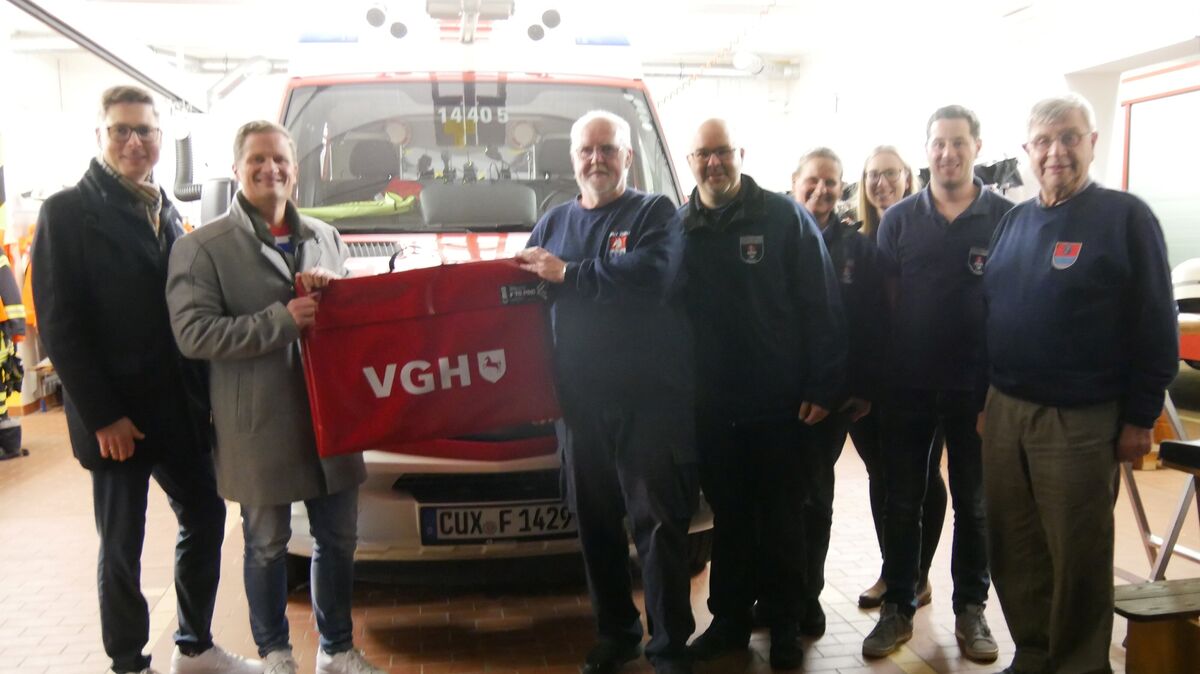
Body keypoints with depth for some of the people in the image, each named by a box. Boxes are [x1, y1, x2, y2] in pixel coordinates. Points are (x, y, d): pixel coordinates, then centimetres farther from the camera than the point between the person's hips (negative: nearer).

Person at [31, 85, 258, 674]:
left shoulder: (166, 211, 11)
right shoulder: (67, 212, -8)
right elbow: (59, 327, -11)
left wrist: (200, 395, 4)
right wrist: (103, 417, -15)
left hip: (180, 409, 6)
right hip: (117, 419, -6)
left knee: (205, 519, 13)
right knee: (122, 548, 6)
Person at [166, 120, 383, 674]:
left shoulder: (325, 237, 12)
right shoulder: (203, 247, -4)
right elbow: (193, 333, -14)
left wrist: (329, 293, -5)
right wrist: (281, 321, -20)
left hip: (329, 414, 5)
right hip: (258, 425, -4)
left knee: (338, 538, 13)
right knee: (267, 545, 9)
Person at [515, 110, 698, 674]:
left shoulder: (655, 213, 2)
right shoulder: (553, 223, 18)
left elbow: (652, 274, -18)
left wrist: (567, 273, -14)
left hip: (648, 400, -5)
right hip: (579, 401, 5)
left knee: (658, 524, 0)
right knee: (595, 525, 12)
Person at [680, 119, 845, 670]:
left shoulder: (785, 217, -5)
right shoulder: (679, 227, 5)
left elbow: (821, 306, -7)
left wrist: (822, 387, -10)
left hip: (780, 405, -3)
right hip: (711, 408, 3)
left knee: (782, 521, 10)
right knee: (728, 520, 14)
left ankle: (783, 624, 25)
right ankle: (729, 620, 28)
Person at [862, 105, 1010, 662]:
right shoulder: (899, 219, 3)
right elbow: (885, 299, 3)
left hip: (976, 388, -1)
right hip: (907, 386, 1)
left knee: (973, 503, 12)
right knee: (902, 502, 9)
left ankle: (971, 609, 28)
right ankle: (898, 608, 22)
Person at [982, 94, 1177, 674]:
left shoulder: (1126, 218, -4)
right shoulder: (1012, 222, 11)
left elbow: (1156, 326, -6)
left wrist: (1140, 417, -8)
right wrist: (985, 396, 11)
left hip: (1082, 421, -5)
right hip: (1005, 411, 5)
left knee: (1078, 557, 5)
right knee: (1013, 550, 12)